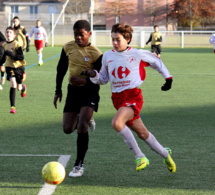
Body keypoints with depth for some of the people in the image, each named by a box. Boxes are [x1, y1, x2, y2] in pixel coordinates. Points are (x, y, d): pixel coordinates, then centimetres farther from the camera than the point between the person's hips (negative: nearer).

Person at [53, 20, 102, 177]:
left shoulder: (95, 53, -12)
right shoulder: (68, 47, 1)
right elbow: (61, 69, 13)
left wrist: (86, 80, -28)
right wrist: (58, 91, 10)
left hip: (89, 90, -5)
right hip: (73, 89, 5)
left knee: (82, 127, -20)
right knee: (67, 129, 2)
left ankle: (79, 165, -9)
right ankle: (86, 120, 38)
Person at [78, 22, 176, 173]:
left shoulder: (137, 54, -2)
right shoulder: (108, 56, 9)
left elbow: (156, 62, 14)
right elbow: (104, 79, 18)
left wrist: (168, 77, 15)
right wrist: (93, 74, -2)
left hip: (133, 95, -5)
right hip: (118, 98, 5)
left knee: (117, 122, -30)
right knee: (142, 133, 11)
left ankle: (140, 157, -19)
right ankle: (165, 154, 33)